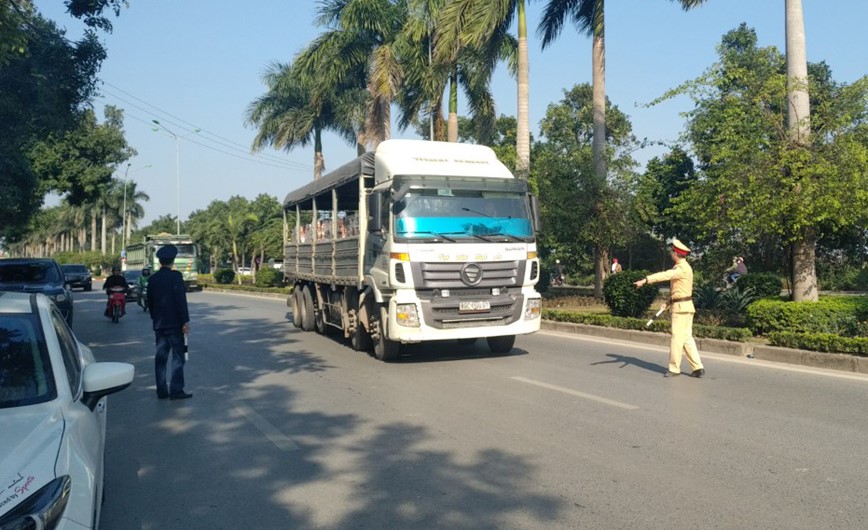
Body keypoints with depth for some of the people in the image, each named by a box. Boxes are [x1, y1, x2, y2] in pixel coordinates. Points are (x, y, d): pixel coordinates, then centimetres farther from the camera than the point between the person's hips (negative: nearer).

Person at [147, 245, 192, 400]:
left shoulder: (152, 279, 8)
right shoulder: (175, 276, -11)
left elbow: (149, 302, 14)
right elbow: (181, 300, -15)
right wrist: (185, 321, -12)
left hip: (159, 324, 6)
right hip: (174, 324, -6)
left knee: (160, 357, 10)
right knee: (178, 357, -1)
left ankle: (161, 390, 13)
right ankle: (176, 390, -3)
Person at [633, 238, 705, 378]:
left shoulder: (683, 269, -18)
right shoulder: (681, 267, 15)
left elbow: (664, 275, -30)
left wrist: (644, 280, -35)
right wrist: (670, 301, 10)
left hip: (681, 308, -10)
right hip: (683, 307, 10)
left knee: (677, 339, -2)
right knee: (687, 338, 10)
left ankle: (674, 369, 7)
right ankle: (697, 368, 11)